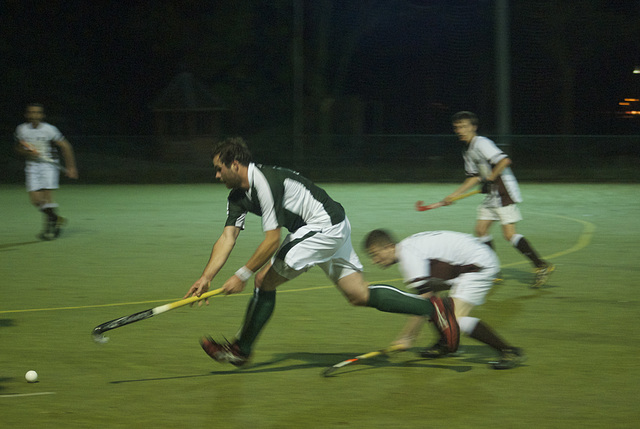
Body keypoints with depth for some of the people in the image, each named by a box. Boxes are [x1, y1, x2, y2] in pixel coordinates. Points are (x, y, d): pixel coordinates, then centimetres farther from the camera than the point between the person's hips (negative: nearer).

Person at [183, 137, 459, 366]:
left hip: (325, 225, -10)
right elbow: (227, 238, 2)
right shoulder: (238, 197, 8)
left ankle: (241, 349, 4)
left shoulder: (265, 181, -21)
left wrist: (243, 275, -21)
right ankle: (432, 307, 7)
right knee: (360, 295, 7)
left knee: (265, 280, -8)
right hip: (332, 230, 10)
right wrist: (206, 278, -9)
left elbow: (273, 240, -23)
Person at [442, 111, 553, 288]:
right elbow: (474, 177, 22)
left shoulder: (481, 143, -14)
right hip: (491, 195, 10)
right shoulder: (468, 151, 17)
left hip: (504, 192, -10)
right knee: (481, 230, 6)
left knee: (509, 234, -14)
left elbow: (504, 160, -25)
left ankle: (542, 266, -9)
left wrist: (490, 179, -18)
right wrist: (454, 195, 18)